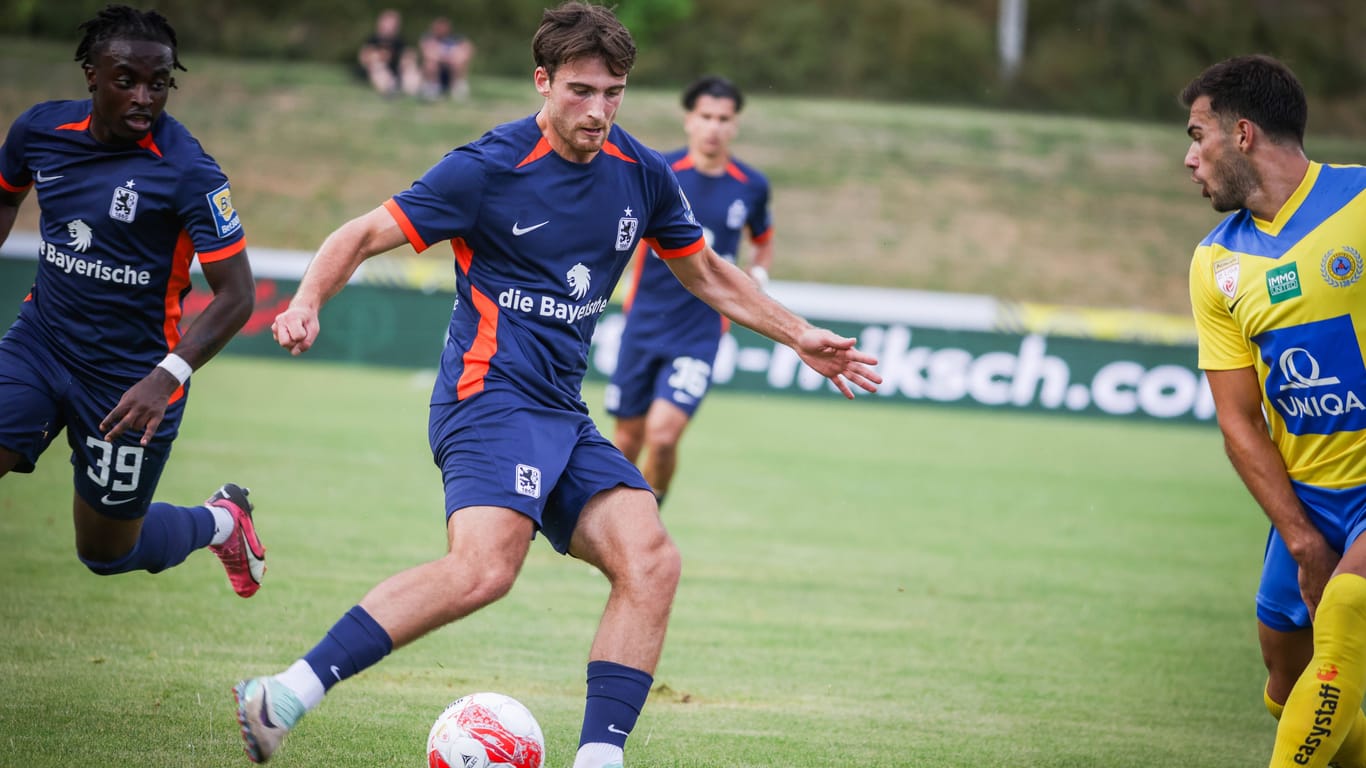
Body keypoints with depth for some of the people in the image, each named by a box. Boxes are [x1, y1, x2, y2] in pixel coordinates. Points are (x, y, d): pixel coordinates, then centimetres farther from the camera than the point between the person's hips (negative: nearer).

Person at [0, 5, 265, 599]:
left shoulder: (187, 171, -19)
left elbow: (236, 294, -18)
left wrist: (167, 378, -30)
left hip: (129, 376, -4)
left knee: (107, 553, 12)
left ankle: (221, 519, 40)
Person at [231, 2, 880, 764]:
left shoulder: (642, 175, 10)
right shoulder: (488, 167, -8)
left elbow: (704, 271, 27)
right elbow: (364, 235, -5)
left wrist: (802, 338, 26)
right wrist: (307, 303, -23)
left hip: (564, 414, 7)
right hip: (490, 394, -7)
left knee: (651, 561, -12)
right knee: (483, 569, -30)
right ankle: (287, 694, -29)